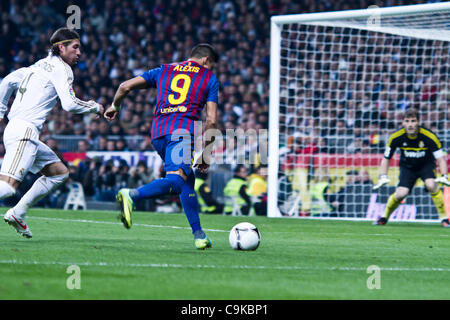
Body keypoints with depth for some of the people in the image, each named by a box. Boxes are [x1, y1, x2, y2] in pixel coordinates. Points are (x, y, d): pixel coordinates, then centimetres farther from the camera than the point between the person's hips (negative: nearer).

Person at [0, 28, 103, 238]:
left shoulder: (41, 65, 22)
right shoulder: (61, 69, -3)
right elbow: (69, 104, -13)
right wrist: (95, 108, 3)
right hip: (24, 132, -10)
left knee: (60, 172, 17)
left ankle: (18, 213, 13)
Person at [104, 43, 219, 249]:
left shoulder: (164, 71, 26)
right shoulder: (209, 78, 18)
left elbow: (126, 86, 19)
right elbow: (211, 120, 9)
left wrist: (115, 106, 37)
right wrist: (206, 152, 15)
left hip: (158, 132, 6)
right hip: (183, 131, -5)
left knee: (188, 182, 16)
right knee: (175, 180, -22)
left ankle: (198, 235, 13)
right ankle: (131, 195, -45)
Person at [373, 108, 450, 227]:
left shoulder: (429, 137, -27)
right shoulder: (396, 137, -22)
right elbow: (386, 159, -8)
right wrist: (383, 177, -20)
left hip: (426, 165, -1)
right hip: (407, 167, 1)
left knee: (431, 185, -30)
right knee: (401, 193, -18)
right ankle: (384, 217, 9)